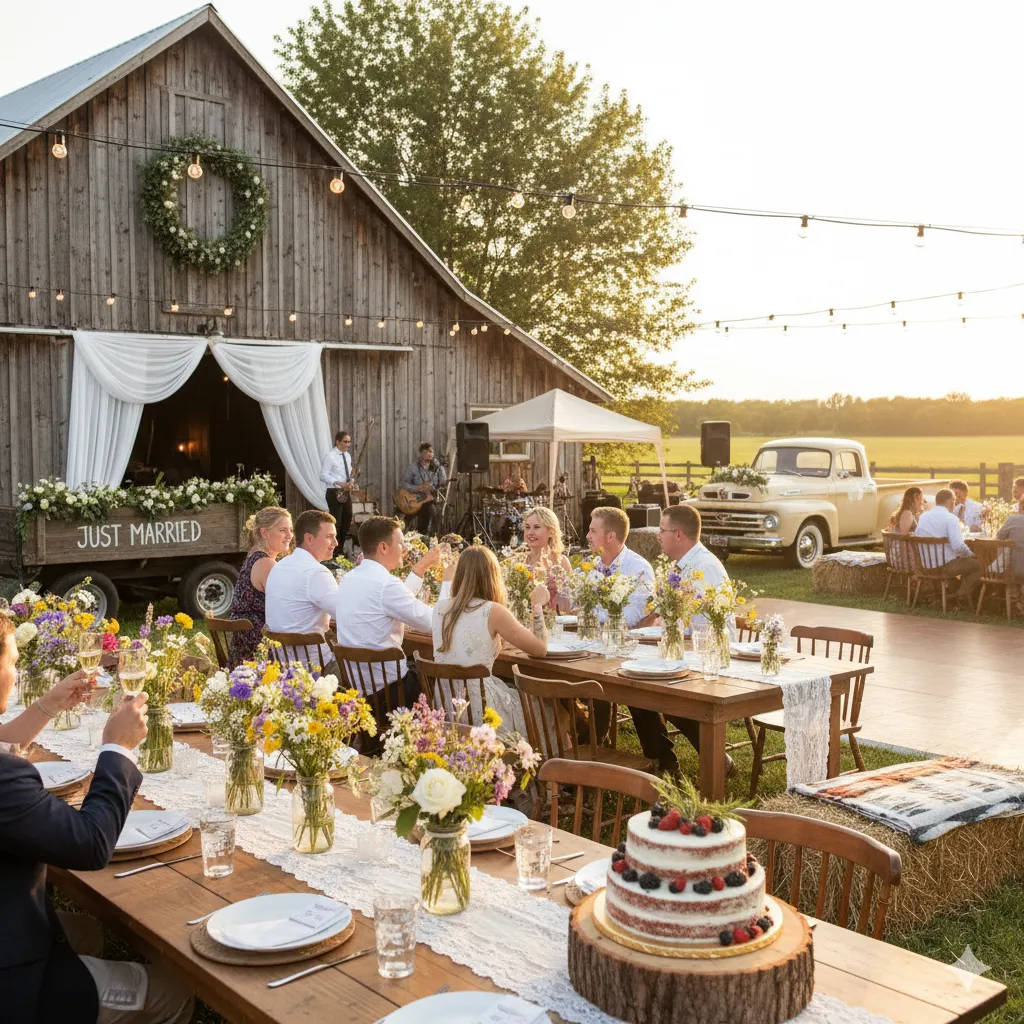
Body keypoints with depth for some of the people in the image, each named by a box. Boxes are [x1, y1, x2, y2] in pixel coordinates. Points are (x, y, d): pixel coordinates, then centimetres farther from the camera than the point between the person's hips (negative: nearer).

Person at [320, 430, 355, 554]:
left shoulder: (348, 456, 11)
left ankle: (341, 548, 25)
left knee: (347, 521, 13)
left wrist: (351, 482, -4)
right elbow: (323, 475, -16)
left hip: (346, 492, 8)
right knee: (336, 522, -5)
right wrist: (340, 484, -22)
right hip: (334, 492, -8)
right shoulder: (330, 456, -13)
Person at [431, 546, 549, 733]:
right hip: (477, 710, -6)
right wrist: (538, 605, 7)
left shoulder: (440, 607, 3)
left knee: (516, 694, 29)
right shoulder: (493, 611, -14)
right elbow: (540, 650, -5)